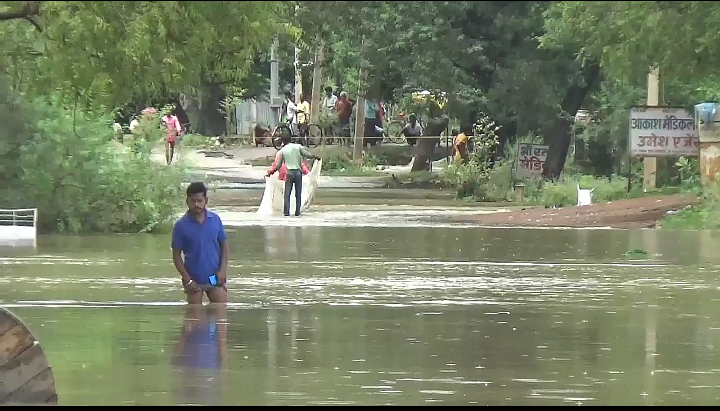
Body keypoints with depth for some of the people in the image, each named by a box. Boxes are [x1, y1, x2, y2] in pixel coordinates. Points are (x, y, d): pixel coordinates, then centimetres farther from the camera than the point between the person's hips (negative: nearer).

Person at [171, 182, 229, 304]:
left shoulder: (215, 220, 0)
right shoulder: (181, 226, -7)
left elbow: (224, 246, 8)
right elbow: (176, 256, -3)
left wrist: (222, 270, -4)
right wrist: (187, 280, -10)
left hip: (215, 278, 2)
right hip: (194, 280, -2)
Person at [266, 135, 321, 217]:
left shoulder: (282, 151, 6)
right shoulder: (298, 147, 4)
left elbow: (277, 165, 4)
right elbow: (307, 154, 2)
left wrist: (270, 173, 16)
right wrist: (315, 157, 20)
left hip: (289, 172, -1)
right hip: (298, 172, 1)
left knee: (287, 194, 3)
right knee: (298, 193, 7)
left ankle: (286, 212, -4)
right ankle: (297, 212, 6)